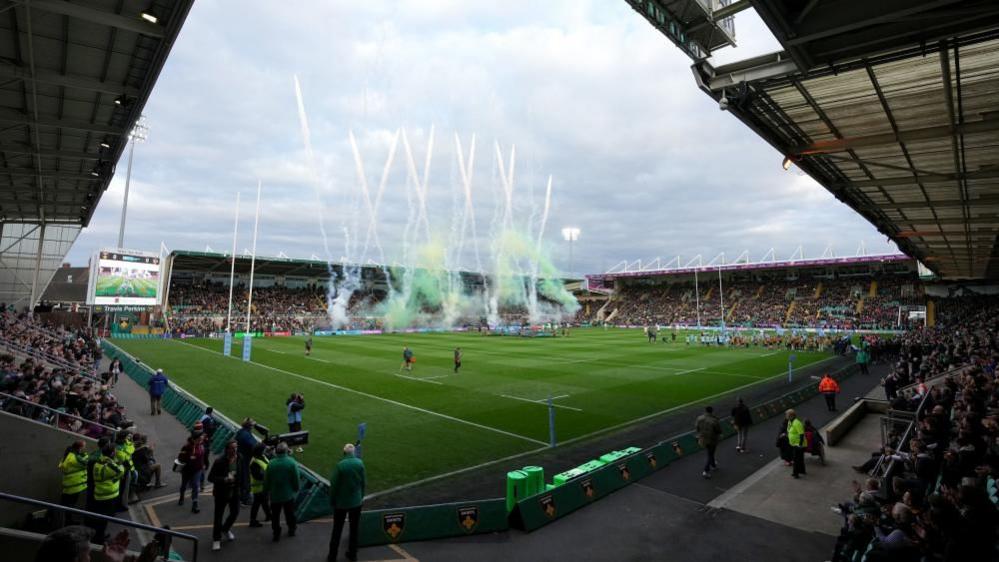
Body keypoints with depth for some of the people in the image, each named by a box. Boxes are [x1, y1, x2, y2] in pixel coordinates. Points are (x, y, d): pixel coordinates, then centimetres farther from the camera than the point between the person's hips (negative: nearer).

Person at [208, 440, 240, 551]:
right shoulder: (219, 461, -21)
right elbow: (210, 477, -18)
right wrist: (225, 480, -30)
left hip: (235, 491, 4)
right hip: (221, 493, -4)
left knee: (235, 513, 15)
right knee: (218, 516, 7)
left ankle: (226, 529, 44)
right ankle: (216, 539, 26)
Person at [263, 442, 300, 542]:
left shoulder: (271, 463, -13)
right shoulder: (292, 462, -16)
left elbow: (266, 480, -5)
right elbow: (296, 479, -11)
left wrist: (266, 492, 10)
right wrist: (296, 489, 7)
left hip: (275, 495, 0)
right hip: (289, 494, 0)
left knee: (275, 516, 15)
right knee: (290, 514, 19)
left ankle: (276, 534, 19)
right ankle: (291, 530, 33)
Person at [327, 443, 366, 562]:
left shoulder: (340, 465, -18)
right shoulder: (360, 463, -8)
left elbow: (334, 484, -13)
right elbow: (363, 482, -1)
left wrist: (332, 500, 0)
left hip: (341, 502, -2)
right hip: (356, 501, 3)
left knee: (337, 530, 12)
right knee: (354, 529, 16)